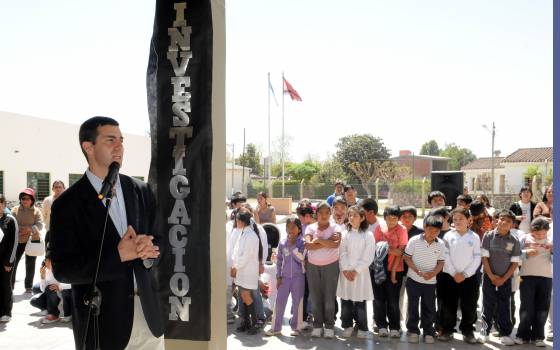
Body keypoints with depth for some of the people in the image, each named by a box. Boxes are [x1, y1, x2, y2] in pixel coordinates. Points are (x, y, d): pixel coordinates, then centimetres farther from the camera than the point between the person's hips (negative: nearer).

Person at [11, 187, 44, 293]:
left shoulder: (36, 211, -3)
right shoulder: (15, 210, -1)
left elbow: (39, 225, -10)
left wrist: (29, 229, -27)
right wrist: (19, 229, -24)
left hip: (33, 241, -1)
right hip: (18, 241, 1)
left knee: (30, 264, 9)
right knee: (12, 262, -1)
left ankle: (28, 286, 21)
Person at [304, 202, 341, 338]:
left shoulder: (335, 227, -1)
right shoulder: (311, 227, 2)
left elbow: (336, 244, -20)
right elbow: (308, 245, -15)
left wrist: (319, 239, -14)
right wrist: (327, 242, -17)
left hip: (331, 266, -2)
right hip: (312, 266, 2)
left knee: (329, 297, 1)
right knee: (315, 297, 6)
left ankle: (329, 326, 13)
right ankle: (317, 325, 17)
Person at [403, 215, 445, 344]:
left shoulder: (440, 244, -4)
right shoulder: (414, 240, -11)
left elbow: (441, 262, 1)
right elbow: (407, 257, -7)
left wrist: (433, 273, -17)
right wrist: (417, 271, -19)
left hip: (430, 281, 2)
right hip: (414, 279, -2)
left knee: (429, 307, 9)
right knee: (413, 306, 8)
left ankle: (428, 332, 23)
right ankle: (413, 330, 21)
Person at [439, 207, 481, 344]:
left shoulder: (474, 237, 1)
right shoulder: (448, 236, 1)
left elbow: (477, 258, -2)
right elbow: (445, 257, -3)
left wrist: (465, 274, -9)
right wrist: (454, 273, -10)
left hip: (469, 277, 0)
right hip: (449, 276, 0)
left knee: (469, 306, 6)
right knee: (448, 305, 5)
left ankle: (468, 331, 20)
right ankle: (447, 330, 17)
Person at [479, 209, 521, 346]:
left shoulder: (514, 241, -2)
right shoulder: (488, 236, -5)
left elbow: (515, 263, -1)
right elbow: (484, 257, -5)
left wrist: (503, 279, -7)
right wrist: (491, 276, -9)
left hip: (505, 279, 1)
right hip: (489, 277, -1)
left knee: (504, 307, 6)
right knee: (488, 305, 4)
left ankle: (505, 334, 15)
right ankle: (485, 332, 14)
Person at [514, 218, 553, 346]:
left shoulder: (550, 241, 9)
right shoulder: (525, 239, 3)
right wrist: (526, 253, -18)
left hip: (546, 278, 2)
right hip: (527, 276, -2)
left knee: (542, 308, 6)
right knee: (527, 307, -1)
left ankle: (538, 336, 15)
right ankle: (523, 335, 8)